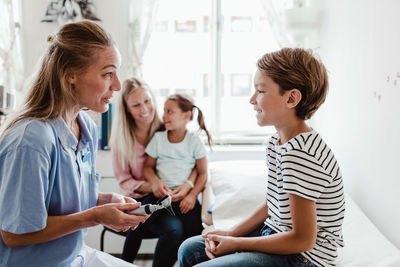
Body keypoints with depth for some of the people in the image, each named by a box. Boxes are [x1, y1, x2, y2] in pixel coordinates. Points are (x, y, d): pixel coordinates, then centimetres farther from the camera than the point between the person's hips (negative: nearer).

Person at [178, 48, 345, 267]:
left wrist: (236, 244, -15)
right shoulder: (278, 142, 4)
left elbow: (303, 239, -24)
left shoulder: (300, 153, -27)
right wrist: (232, 232, 3)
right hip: (274, 233, 9)